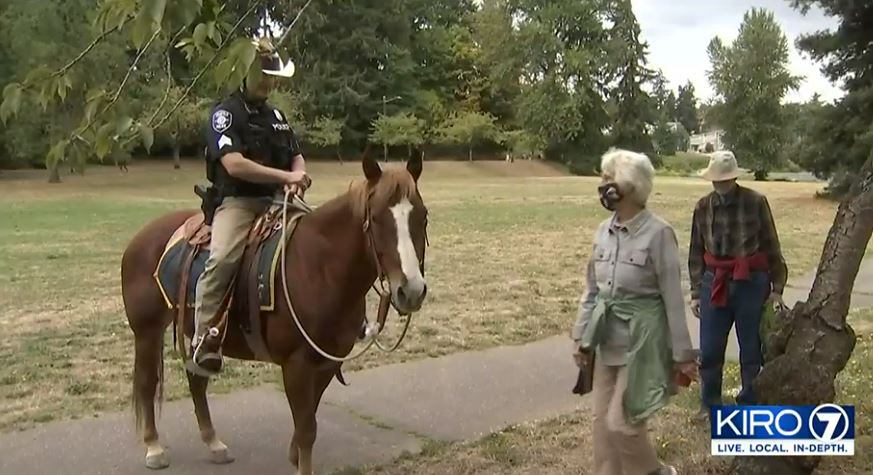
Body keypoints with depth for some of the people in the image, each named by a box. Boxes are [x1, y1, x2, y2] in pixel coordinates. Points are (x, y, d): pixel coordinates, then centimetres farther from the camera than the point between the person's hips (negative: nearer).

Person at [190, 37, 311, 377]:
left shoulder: (276, 116, 19)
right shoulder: (226, 113, -3)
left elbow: (297, 156, 20)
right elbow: (234, 164, -17)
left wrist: (298, 176, -5)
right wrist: (285, 176, -21)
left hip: (275, 201, 7)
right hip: (237, 201, -7)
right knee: (222, 258, -32)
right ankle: (204, 339, -24)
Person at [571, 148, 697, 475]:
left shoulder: (658, 233, -15)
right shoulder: (603, 231, 4)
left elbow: (673, 298, -12)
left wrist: (682, 354, -9)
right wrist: (581, 335, 9)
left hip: (640, 339, -6)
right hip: (607, 338, 6)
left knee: (621, 422, -4)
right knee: (602, 419, 11)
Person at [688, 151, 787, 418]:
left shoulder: (756, 202, -6)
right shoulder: (703, 207, 2)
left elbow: (771, 247, -1)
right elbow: (696, 253, 8)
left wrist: (776, 287, 0)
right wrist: (696, 292, 7)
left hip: (751, 283, -2)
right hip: (715, 283, 2)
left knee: (751, 350, 9)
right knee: (709, 350, 6)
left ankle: (749, 404, 26)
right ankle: (709, 403, 25)